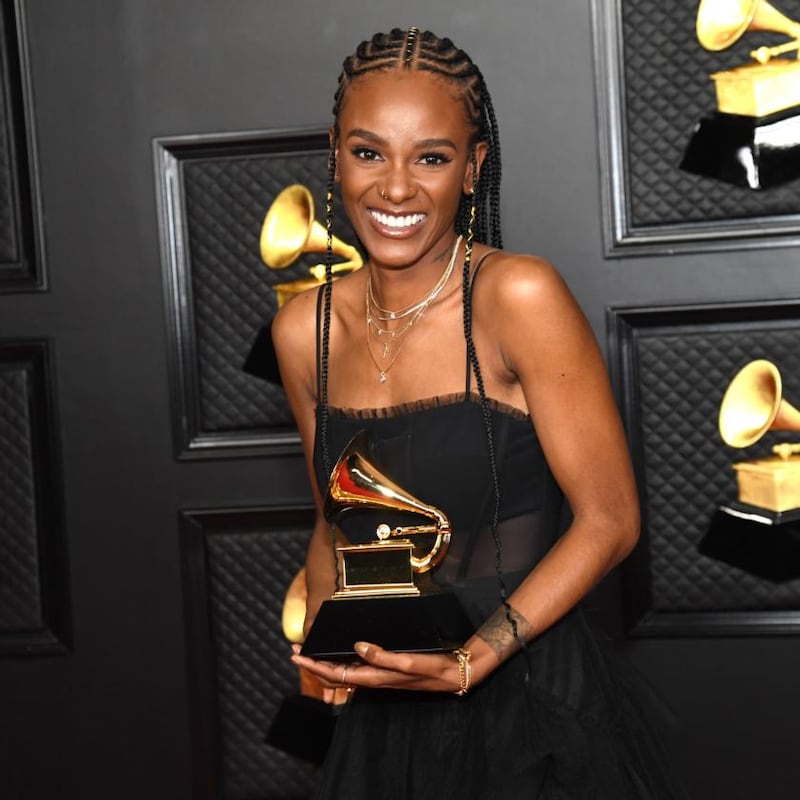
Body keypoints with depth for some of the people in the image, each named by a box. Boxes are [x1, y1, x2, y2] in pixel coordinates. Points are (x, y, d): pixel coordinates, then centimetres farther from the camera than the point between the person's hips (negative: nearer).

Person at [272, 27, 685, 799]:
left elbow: (610, 520, -13)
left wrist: (469, 662, -21)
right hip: (386, 715, 4)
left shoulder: (518, 296, -16)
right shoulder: (304, 329, -1)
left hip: (533, 702, -4)